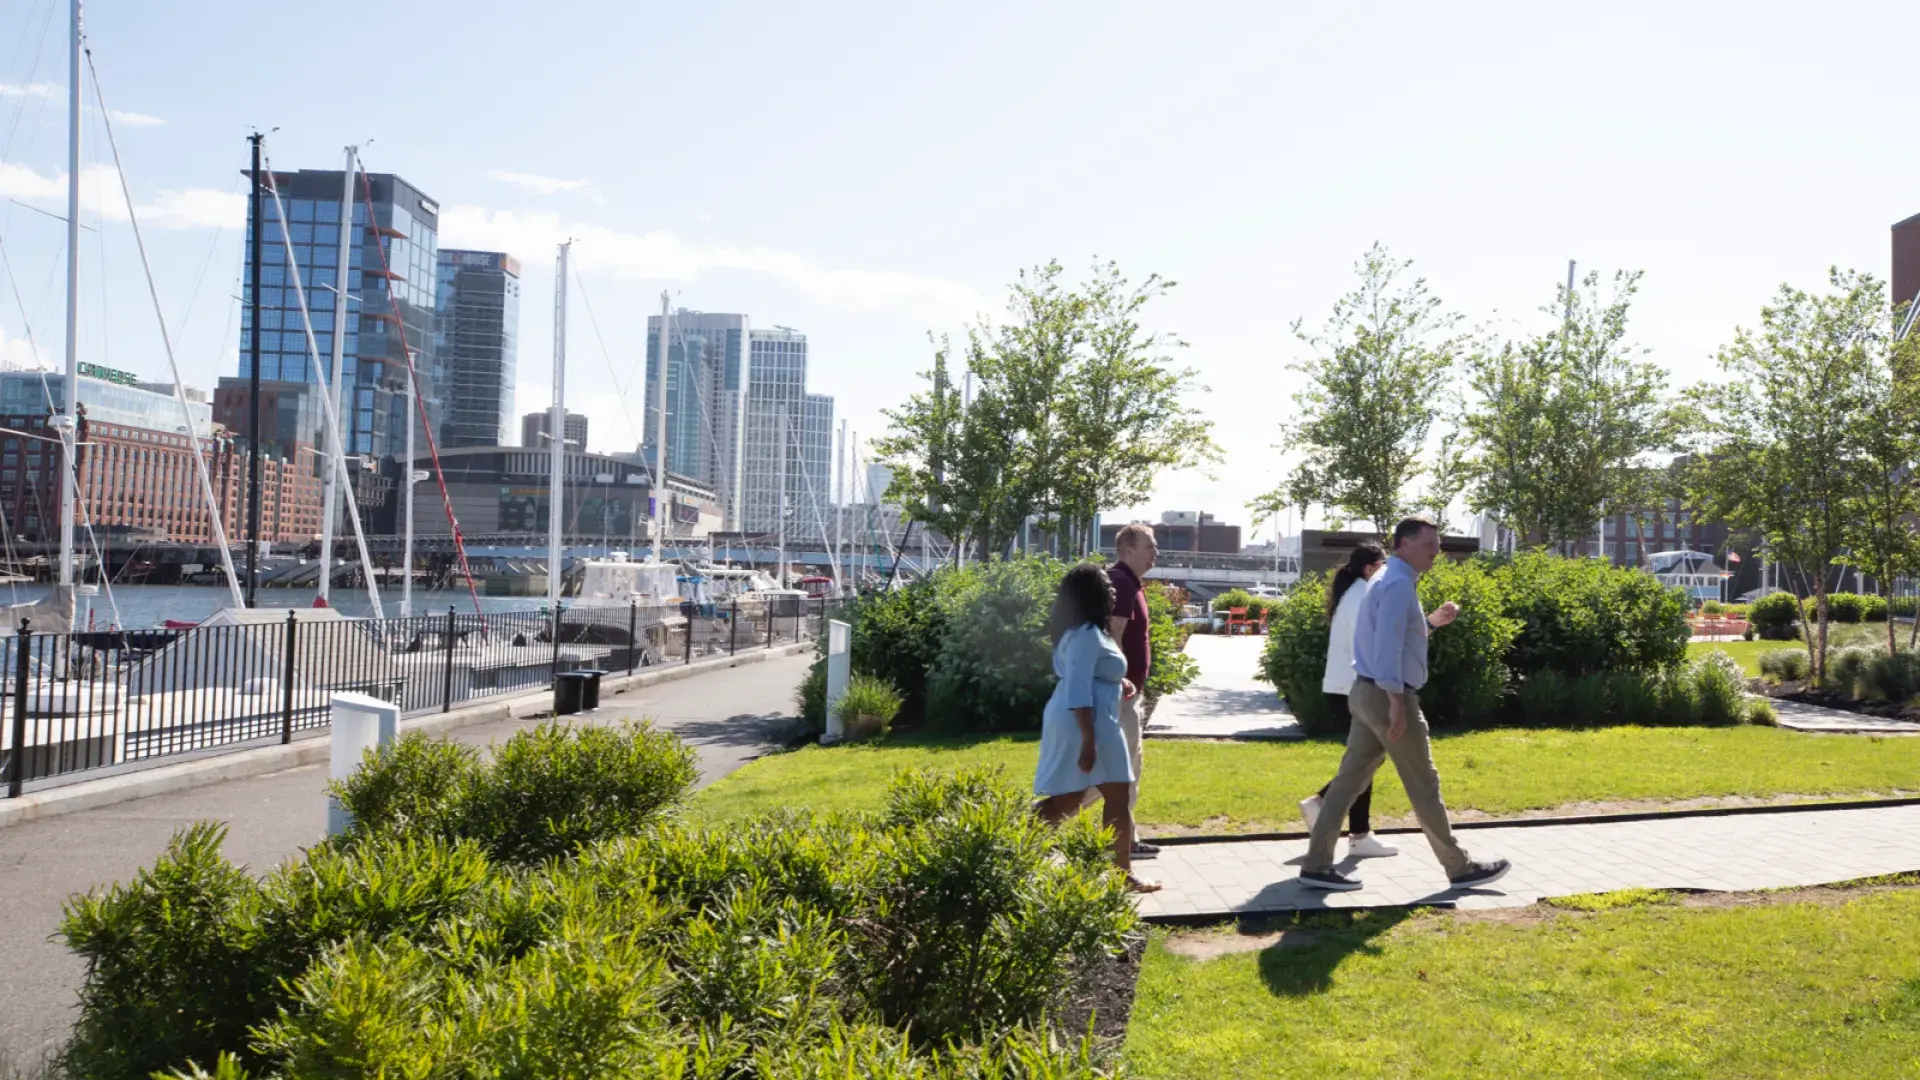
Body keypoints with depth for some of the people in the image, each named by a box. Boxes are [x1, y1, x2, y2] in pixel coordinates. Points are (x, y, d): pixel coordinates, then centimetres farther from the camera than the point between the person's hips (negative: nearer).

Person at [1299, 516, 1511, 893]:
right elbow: (1387, 645, -24)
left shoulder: (1390, 580, 18)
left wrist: (1432, 621, 16)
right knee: (1423, 784, 1)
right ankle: (1461, 867, 11)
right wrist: (1396, 702, -26)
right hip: (1387, 694, -10)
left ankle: (1317, 865, 6)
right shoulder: (1398, 583, -15)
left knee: (1350, 778, 7)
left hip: (1367, 692, 10)